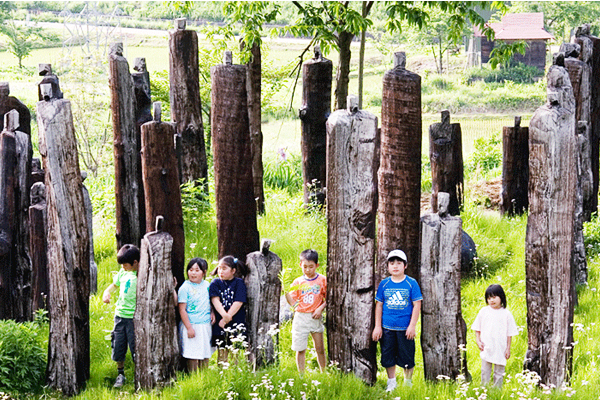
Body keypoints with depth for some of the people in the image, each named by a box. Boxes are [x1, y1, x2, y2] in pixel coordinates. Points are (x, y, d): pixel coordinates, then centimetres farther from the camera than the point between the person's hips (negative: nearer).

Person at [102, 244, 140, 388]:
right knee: (118, 347, 12)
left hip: (134, 317, -6)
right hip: (120, 315, 6)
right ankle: (120, 374, 27)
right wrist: (107, 293, 3)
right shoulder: (123, 273, 7)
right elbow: (114, 285, 21)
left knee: (136, 348, -4)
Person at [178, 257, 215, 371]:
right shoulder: (185, 288, -10)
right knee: (193, 356, -3)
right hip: (192, 325, -5)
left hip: (206, 325, 5)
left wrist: (212, 312, 3)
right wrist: (189, 328, -14)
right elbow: (182, 310, -11)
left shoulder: (206, 285, 6)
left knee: (205, 355, 10)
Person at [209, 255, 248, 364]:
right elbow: (215, 299, -8)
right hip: (219, 324, 1)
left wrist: (228, 317, -15)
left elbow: (238, 302, -9)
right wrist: (224, 315, -23)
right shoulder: (216, 283, 5)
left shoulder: (239, 283, 0)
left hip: (236, 324, -1)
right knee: (222, 352, 4)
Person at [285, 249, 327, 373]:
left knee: (320, 348, 6)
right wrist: (285, 291, -14)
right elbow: (292, 302, 1)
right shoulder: (297, 282, 3)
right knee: (300, 350, 2)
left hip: (315, 317, -1)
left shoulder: (322, 280, 1)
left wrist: (320, 308, -9)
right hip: (300, 317, 1)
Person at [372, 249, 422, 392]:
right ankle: (391, 384, 23)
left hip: (405, 328, -2)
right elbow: (379, 305, 8)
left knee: (407, 358, 3)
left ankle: (408, 383, 20)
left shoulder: (411, 283, -3)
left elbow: (417, 305, -3)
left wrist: (412, 326, -8)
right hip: (387, 328, 2)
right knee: (388, 357, 9)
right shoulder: (384, 284, 4)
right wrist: (377, 326, 4)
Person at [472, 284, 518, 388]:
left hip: (500, 350, -1)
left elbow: (510, 333, 3)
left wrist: (508, 348, 1)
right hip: (486, 348, 1)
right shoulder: (484, 311, 3)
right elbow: (477, 329, 12)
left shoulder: (506, 314, -1)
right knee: (485, 372, 4)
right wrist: (478, 341, 1)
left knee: (499, 373, 7)